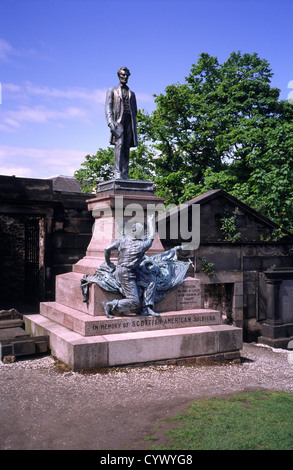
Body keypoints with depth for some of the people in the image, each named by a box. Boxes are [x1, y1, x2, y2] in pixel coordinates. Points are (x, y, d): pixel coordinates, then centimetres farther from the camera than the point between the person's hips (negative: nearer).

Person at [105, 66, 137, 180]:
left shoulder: (131, 93, 27)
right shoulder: (112, 91, 15)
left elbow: (135, 110, 22)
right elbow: (108, 107, 3)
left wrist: (134, 124, 7)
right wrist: (110, 122, -13)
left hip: (129, 121, 4)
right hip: (118, 120, -4)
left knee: (126, 148, -3)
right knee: (119, 145, -20)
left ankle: (125, 175, -6)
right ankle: (117, 173, -26)